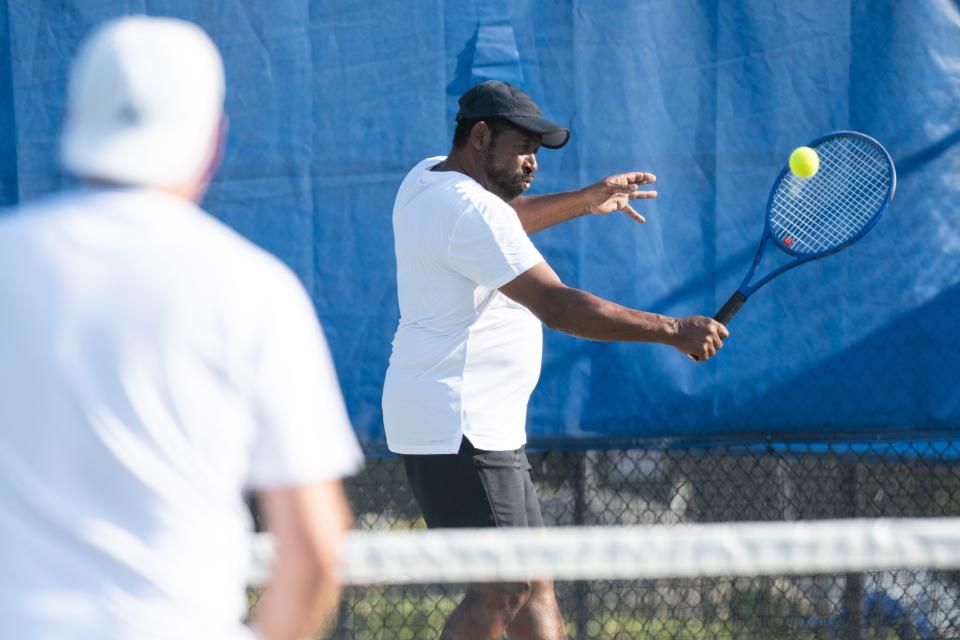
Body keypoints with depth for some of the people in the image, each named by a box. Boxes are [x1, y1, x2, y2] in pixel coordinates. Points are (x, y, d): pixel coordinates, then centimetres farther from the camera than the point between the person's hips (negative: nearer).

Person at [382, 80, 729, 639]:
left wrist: (586, 201, 34)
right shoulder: (471, 211, -20)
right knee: (501, 591, -12)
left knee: (533, 581, 10)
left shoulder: (430, 178, 13)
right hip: (458, 427, -11)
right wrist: (673, 331, -21)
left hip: (482, 425, 11)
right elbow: (558, 307, -24)